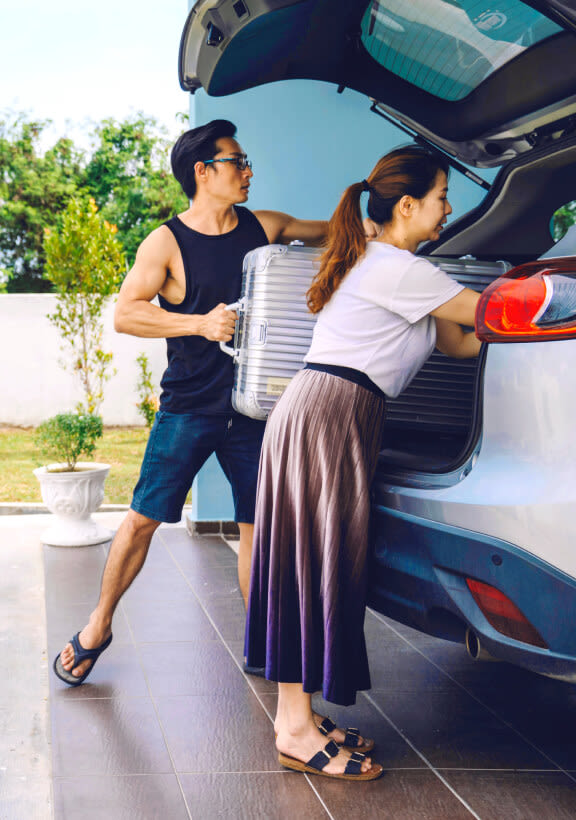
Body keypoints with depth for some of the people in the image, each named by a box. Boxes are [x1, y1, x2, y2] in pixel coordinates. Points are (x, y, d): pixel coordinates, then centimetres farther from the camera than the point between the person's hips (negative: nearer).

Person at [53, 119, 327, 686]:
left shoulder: (262, 227, 8)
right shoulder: (167, 242, -4)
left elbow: (328, 233, 22)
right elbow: (125, 313, -13)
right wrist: (200, 323, -22)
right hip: (188, 406, -3)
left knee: (258, 525, 5)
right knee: (143, 518, -1)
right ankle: (98, 627, 18)